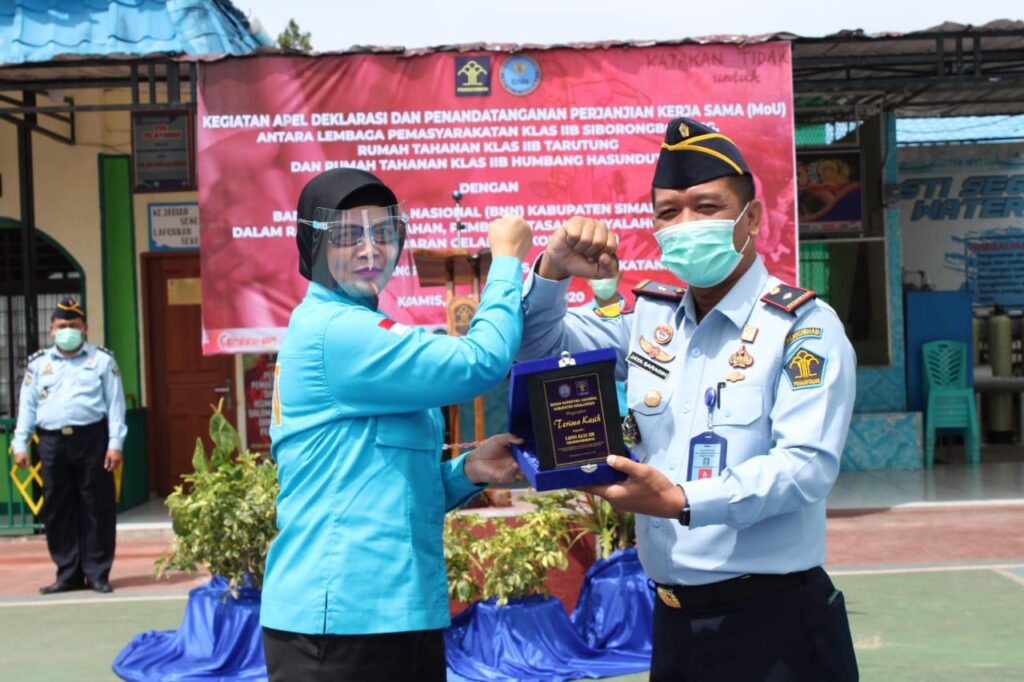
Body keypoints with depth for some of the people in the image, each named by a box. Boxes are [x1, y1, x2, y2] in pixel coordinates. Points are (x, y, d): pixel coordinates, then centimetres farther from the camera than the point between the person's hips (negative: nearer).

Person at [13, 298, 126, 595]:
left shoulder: (102, 359, 6)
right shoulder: (38, 363, 14)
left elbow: (115, 403, 1)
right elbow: (27, 405, 13)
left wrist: (115, 443, -7)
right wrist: (20, 444, 5)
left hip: (91, 439, -3)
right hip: (52, 442, 3)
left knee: (96, 508, 0)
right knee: (57, 510, 5)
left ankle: (98, 573, 7)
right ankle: (67, 575, 14)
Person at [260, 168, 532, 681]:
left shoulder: (363, 339, 16)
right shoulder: (336, 331, -13)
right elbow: (481, 361, -18)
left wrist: (468, 471, 1)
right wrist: (507, 259, -4)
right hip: (340, 617, -9)